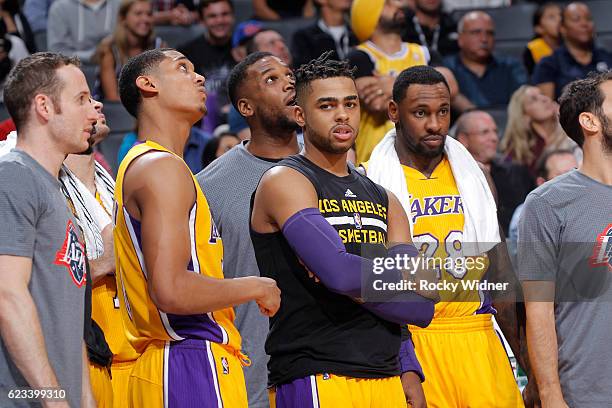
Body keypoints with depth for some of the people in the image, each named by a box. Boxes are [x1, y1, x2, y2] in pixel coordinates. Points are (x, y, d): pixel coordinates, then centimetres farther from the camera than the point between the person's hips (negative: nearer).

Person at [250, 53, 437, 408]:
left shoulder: (382, 199, 18)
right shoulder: (285, 182, -4)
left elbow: (422, 308, 10)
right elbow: (341, 272, -18)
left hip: (386, 379, 6)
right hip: (317, 379, -6)